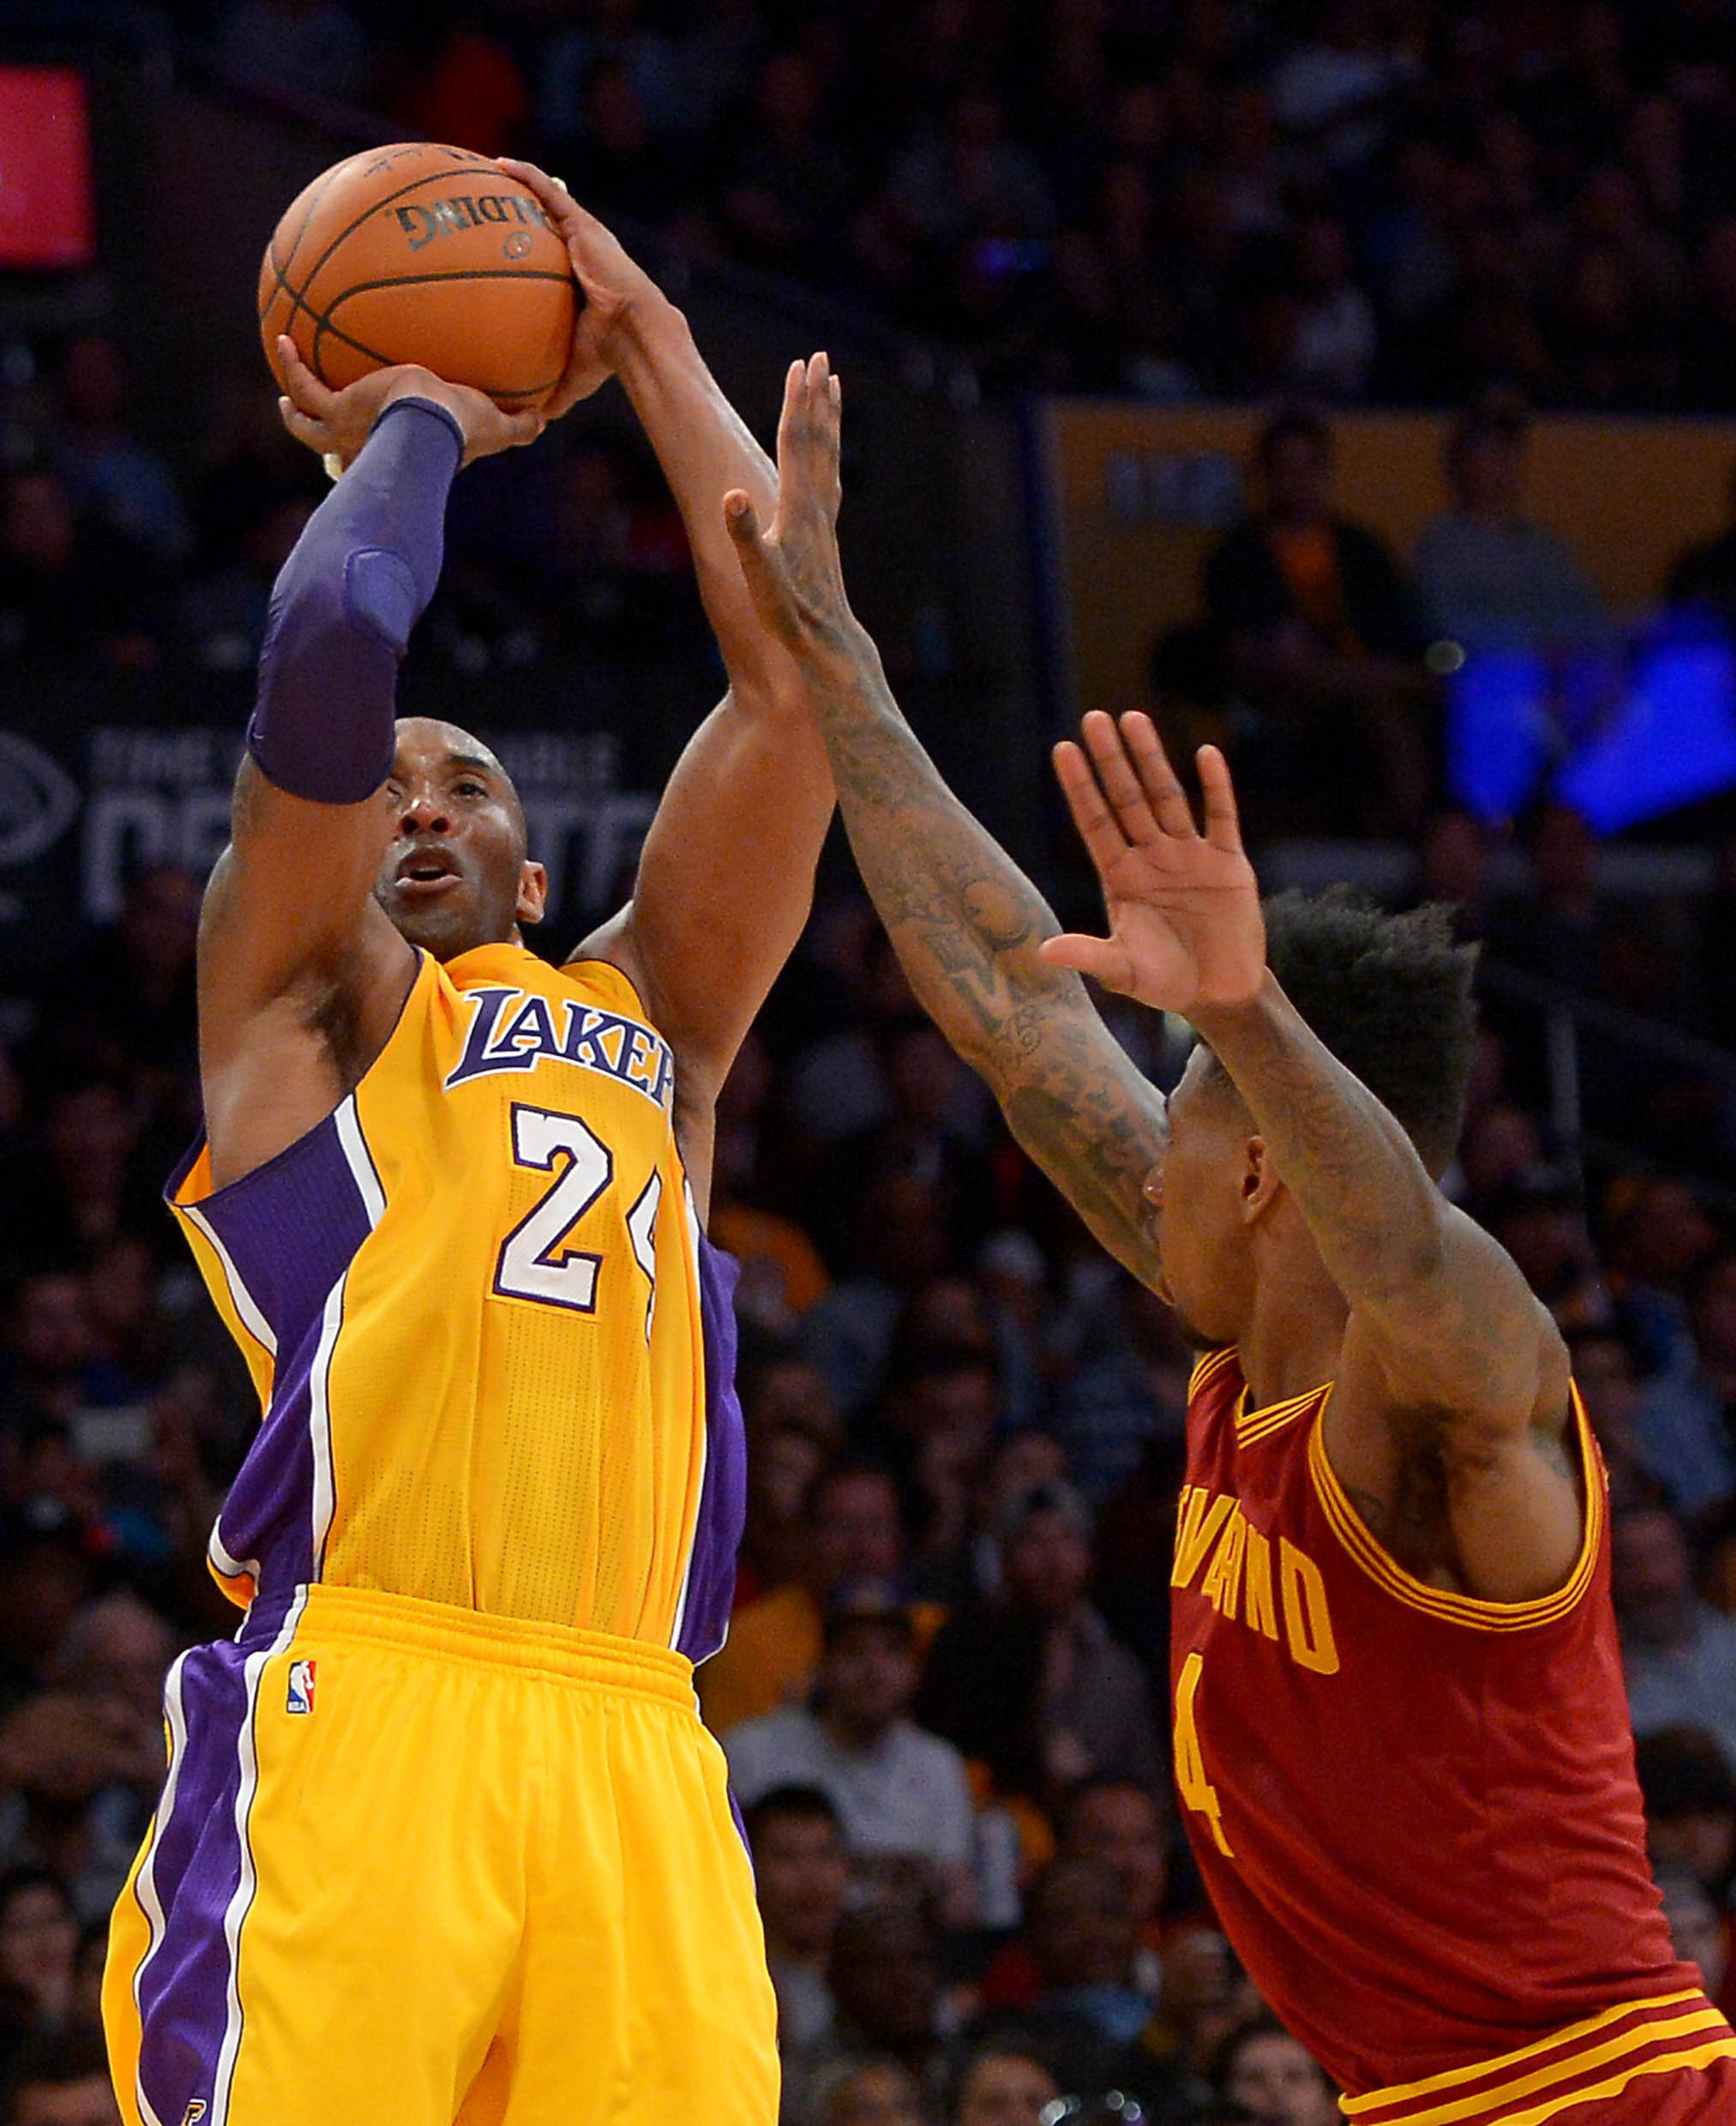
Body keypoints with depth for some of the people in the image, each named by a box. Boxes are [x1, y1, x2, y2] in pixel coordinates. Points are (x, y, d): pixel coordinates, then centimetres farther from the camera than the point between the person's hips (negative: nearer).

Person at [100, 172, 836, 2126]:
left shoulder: (652, 1015, 30)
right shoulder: (300, 995, 18)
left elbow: (796, 670, 23)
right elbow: (331, 651, 2)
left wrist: (647, 348, 28)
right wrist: (415, 419, 20)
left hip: (628, 1748, 4)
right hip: (348, 1718, -4)